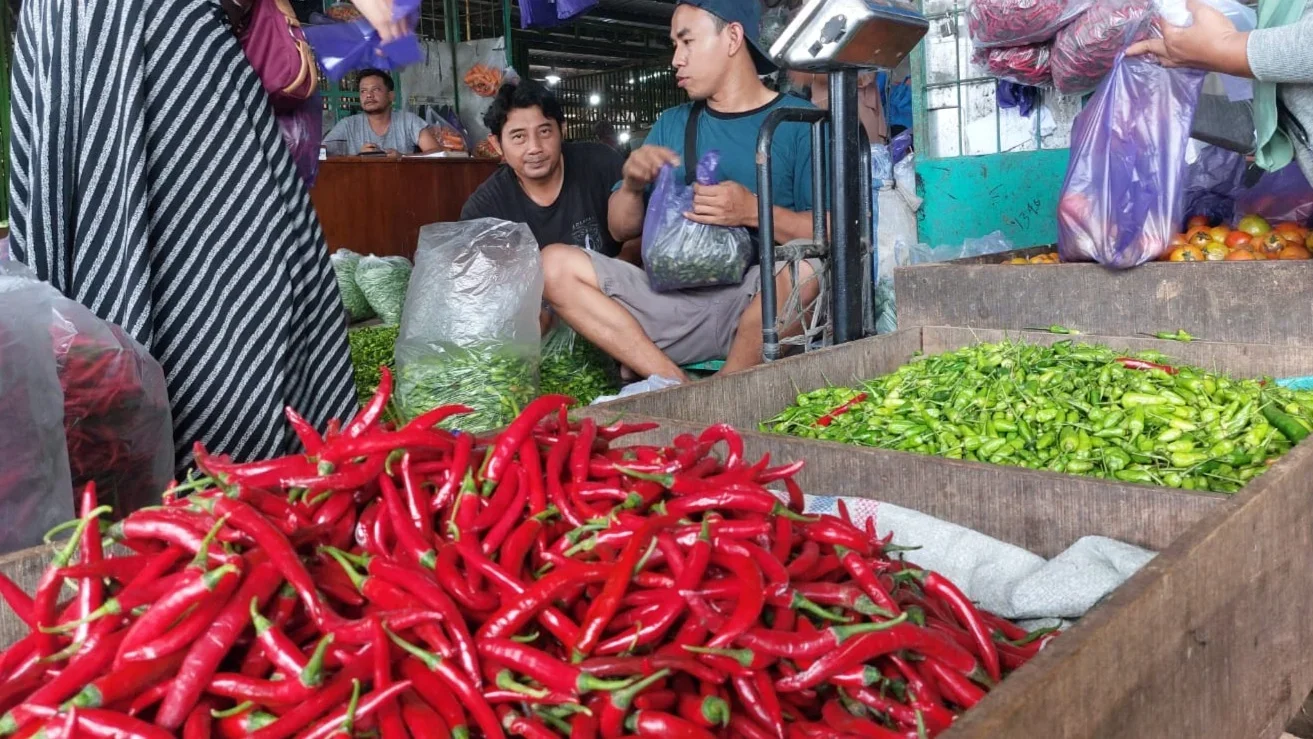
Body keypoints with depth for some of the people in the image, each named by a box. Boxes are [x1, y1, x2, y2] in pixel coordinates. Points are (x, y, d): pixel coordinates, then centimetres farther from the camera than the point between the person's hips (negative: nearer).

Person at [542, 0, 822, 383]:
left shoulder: (798, 121, 1)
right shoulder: (671, 124, 15)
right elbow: (621, 230, 15)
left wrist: (753, 211, -23)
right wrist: (632, 186, -6)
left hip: (760, 309, -4)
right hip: (675, 302, 4)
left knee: (806, 265, -35)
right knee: (553, 264, -12)